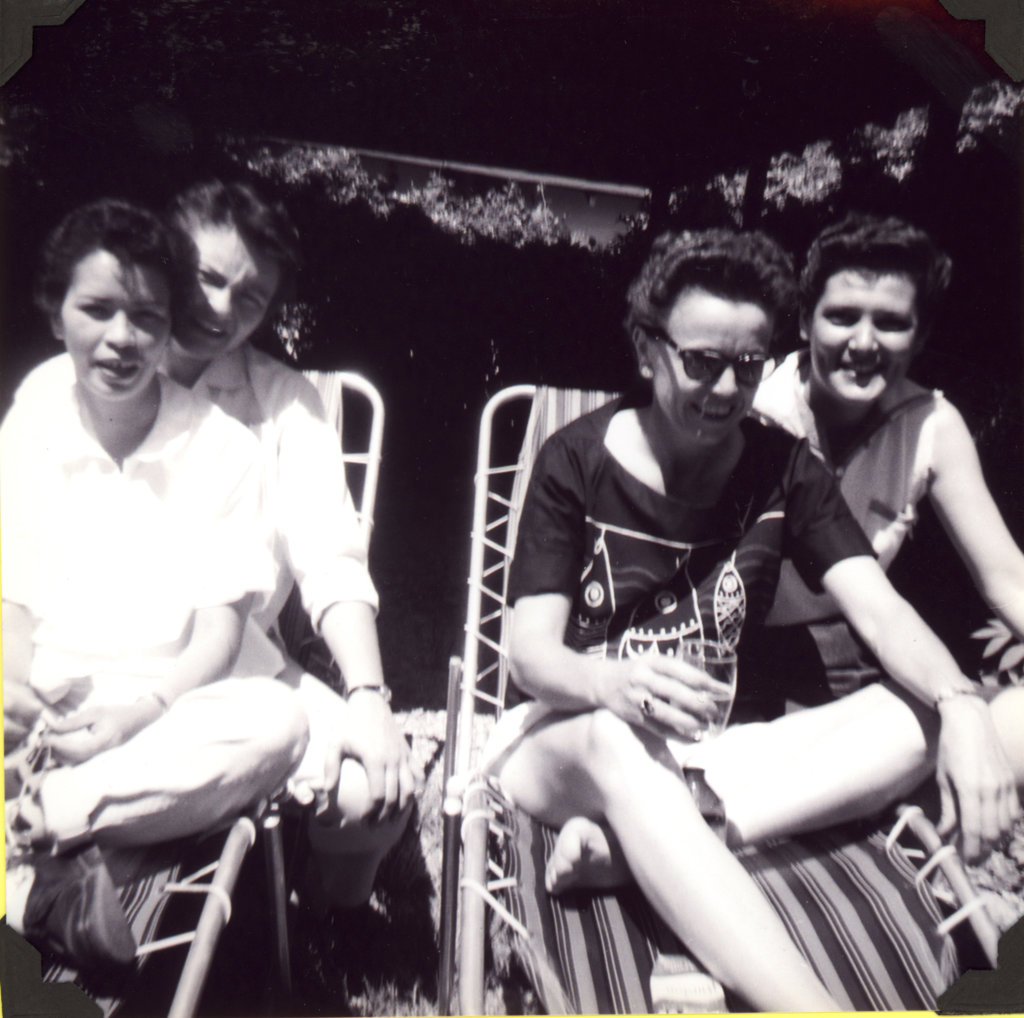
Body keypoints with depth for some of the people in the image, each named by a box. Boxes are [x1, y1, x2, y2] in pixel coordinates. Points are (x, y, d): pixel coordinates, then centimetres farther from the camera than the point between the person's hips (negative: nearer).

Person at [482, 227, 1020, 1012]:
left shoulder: (783, 469, 2)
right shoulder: (576, 462, -7)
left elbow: (879, 609, -10)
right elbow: (531, 650, -14)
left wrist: (961, 705, -32)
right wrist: (612, 685, -38)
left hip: (713, 754, 4)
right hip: (571, 743, -3)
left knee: (919, 721, -20)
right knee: (614, 740, -40)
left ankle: (619, 843, -29)